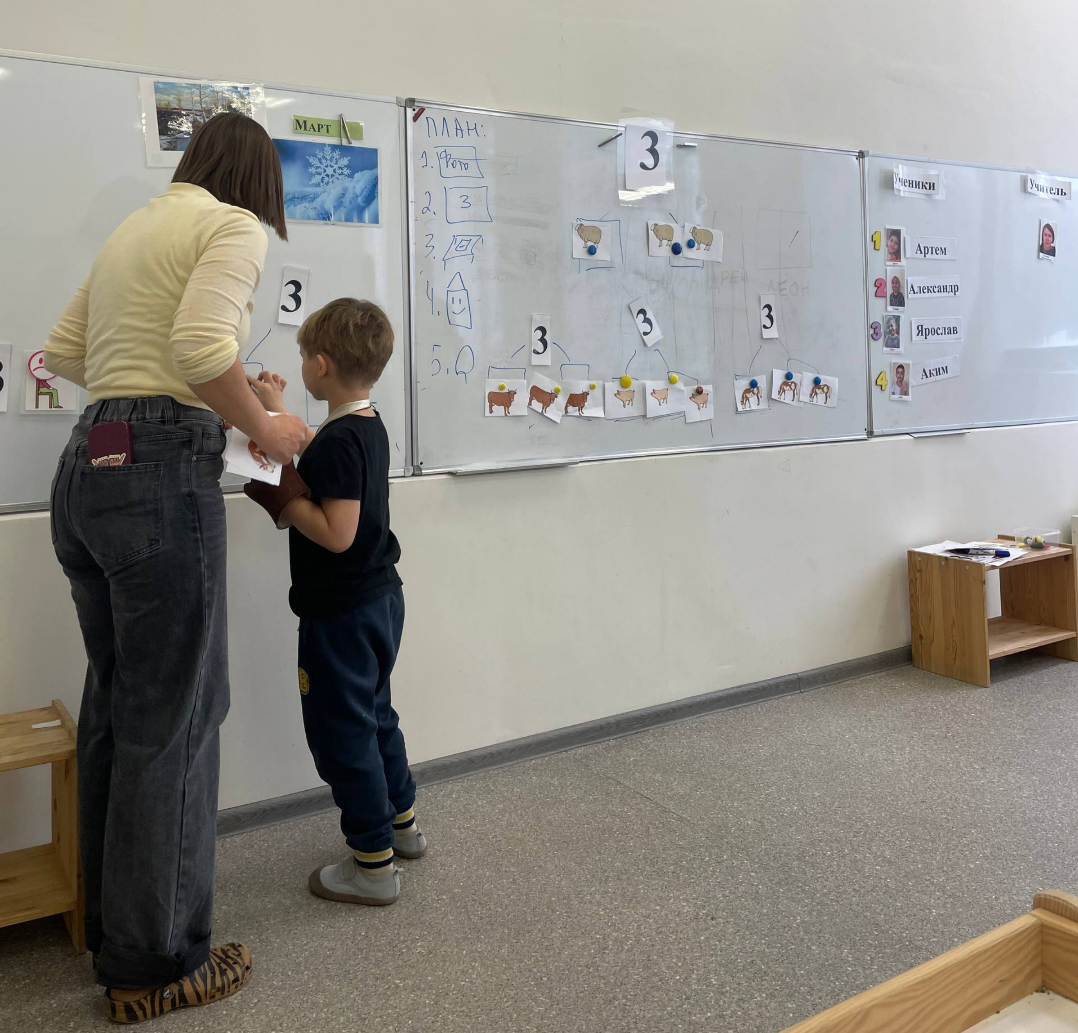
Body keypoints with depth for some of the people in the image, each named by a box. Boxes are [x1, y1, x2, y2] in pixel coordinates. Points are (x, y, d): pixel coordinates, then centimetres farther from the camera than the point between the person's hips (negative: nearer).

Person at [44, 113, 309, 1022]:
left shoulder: (136, 227, 23)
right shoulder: (235, 227, -2)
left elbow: (63, 353, 24)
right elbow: (202, 345, -19)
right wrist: (264, 428, -6)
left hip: (86, 469, 9)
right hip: (163, 473, -9)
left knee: (114, 709, 16)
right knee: (172, 719, 0)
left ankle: (111, 933, 31)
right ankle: (156, 966, 13)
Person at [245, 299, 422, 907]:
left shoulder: (338, 440, -23)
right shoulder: (369, 426, 5)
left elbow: (336, 533, -28)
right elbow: (317, 469, 22)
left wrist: (280, 497, -18)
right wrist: (278, 413, 28)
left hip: (341, 612, -9)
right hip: (380, 600, 10)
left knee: (341, 731, 3)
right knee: (375, 714, 23)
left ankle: (374, 865, 15)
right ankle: (403, 822, 39)